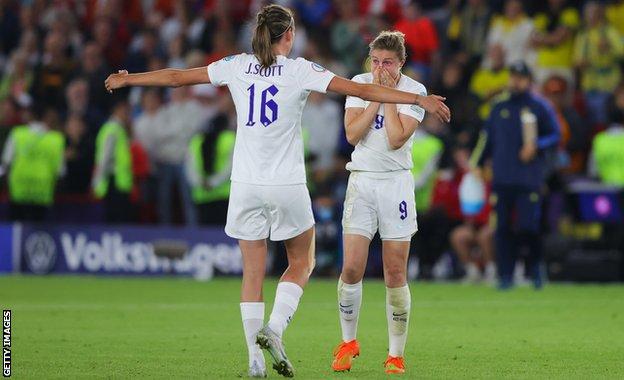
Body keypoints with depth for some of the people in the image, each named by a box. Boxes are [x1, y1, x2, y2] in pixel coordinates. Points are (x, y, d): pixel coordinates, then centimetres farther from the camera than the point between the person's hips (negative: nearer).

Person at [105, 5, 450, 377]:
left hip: (246, 184, 3)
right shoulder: (299, 70, -5)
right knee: (302, 261, 15)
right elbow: (362, 90, -8)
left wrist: (126, 79, 26)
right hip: (287, 185, -3)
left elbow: (176, 76, 12)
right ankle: (275, 329, -5)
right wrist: (419, 99, -6)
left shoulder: (237, 66, 3)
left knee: (253, 271, 7)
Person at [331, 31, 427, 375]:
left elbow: (396, 139, -15)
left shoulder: (413, 91, -4)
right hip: (361, 180, 2)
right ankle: (348, 342, 14)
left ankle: (396, 355, 8)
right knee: (351, 269, -7)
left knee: (395, 274, -1)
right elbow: (353, 134, -8)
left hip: (396, 182, -1)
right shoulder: (359, 84, 2)